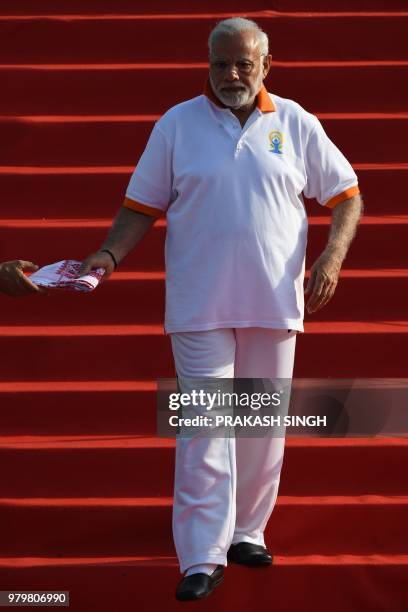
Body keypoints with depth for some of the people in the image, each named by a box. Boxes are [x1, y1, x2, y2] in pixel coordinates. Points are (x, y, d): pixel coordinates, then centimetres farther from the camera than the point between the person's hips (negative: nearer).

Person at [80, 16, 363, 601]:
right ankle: (202, 559, -9)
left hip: (274, 303, 2)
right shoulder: (176, 124, 3)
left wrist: (332, 257, -6)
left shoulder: (295, 124, 5)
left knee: (263, 424, 10)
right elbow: (142, 206, 6)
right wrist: (109, 255, -10)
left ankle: (247, 532, 25)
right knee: (206, 427, -8)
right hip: (199, 306, -2)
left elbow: (346, 196, 9)